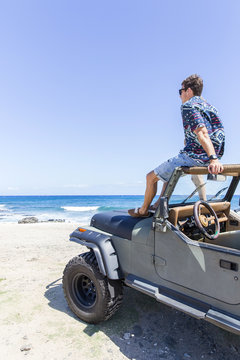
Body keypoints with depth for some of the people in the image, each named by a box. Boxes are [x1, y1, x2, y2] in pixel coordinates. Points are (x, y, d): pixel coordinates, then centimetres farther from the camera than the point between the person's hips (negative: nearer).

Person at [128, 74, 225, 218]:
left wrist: (213, 159, -35)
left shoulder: (188, 106, -10)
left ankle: (143, 210, 23)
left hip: (193, 157, -10)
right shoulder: (210, 106, 18)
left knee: (151, 177, 5)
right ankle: (159, 204, 36)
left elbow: (202, 133, -25)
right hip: (208, 158, 10)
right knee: (170, 170, 32)